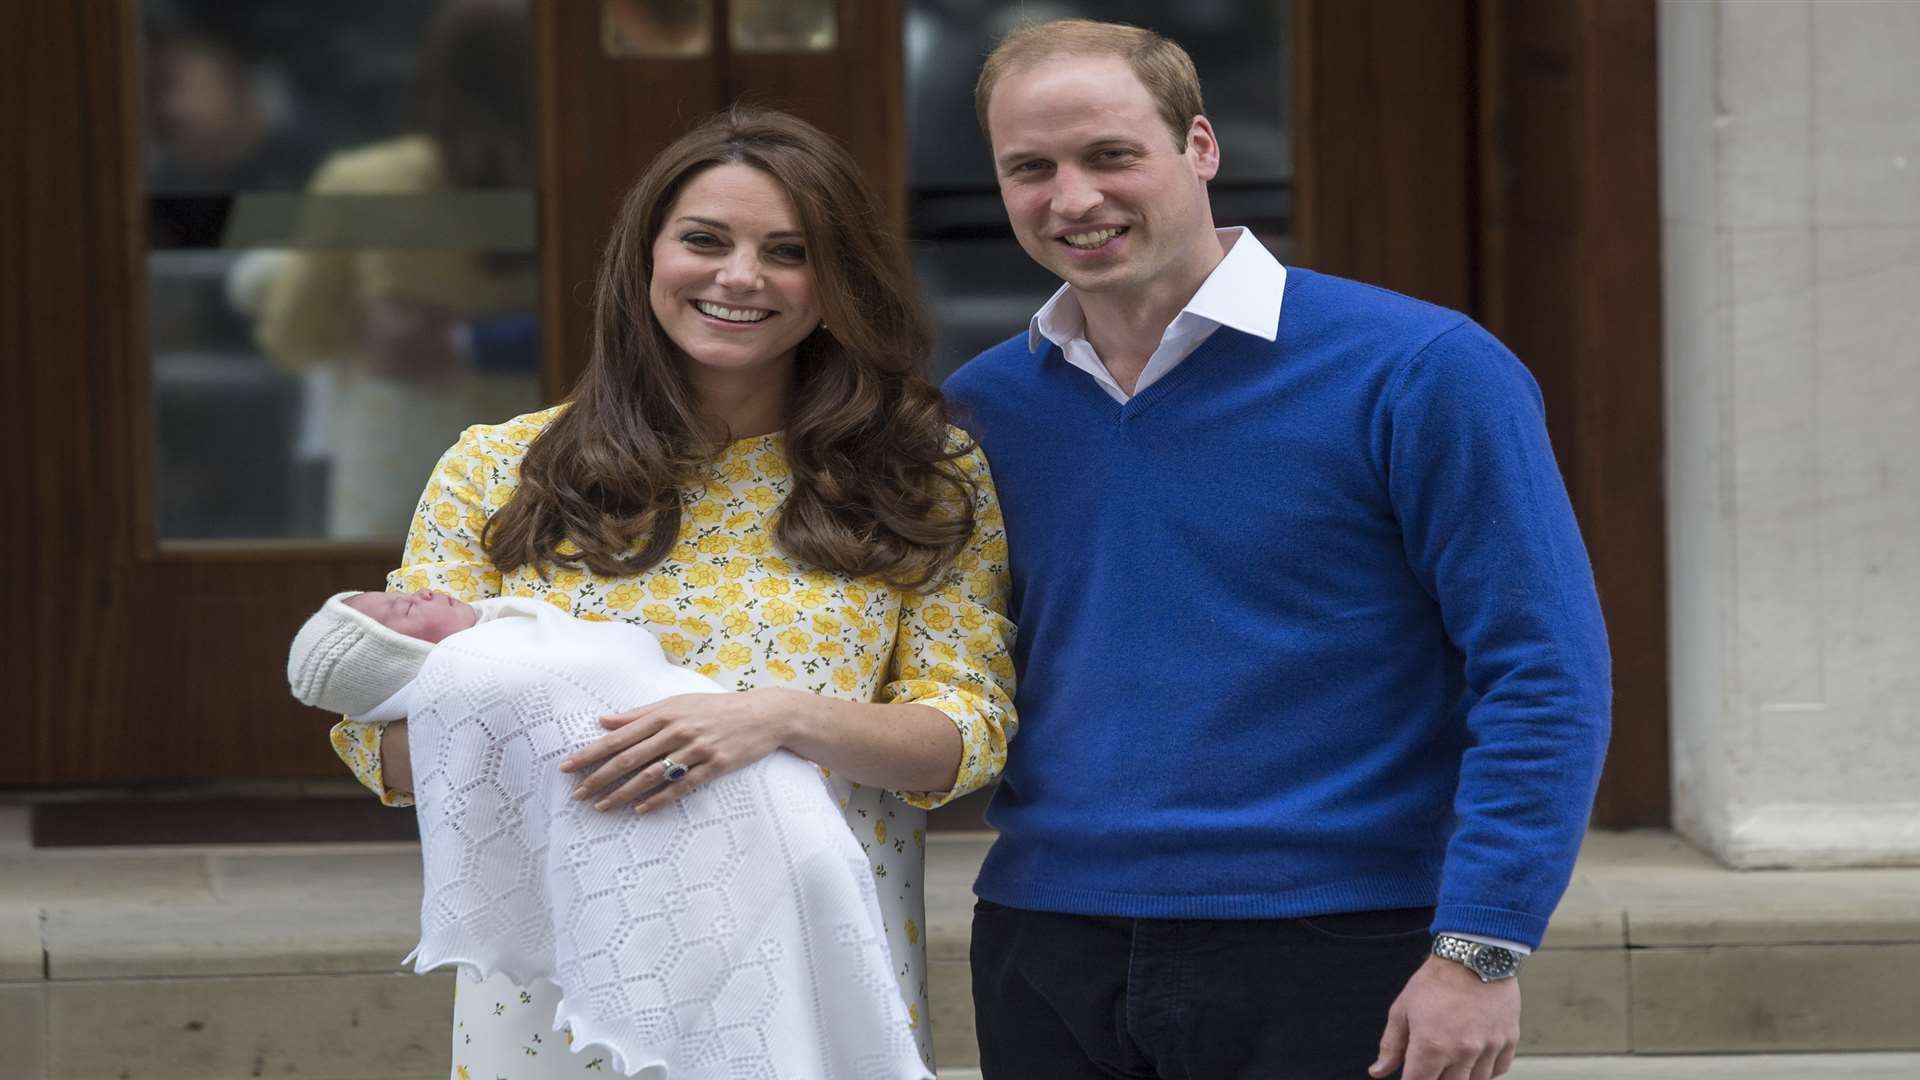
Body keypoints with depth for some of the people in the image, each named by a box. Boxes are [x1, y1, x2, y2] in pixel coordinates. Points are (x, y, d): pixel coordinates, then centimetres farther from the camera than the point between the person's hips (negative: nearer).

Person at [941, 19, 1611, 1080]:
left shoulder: (1417, 373, -6)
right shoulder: (981, 408, 8)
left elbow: (1542, 674, -9)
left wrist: (1479, 950, -15)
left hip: (1332, 955, -4)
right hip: (1048, 964, 4)